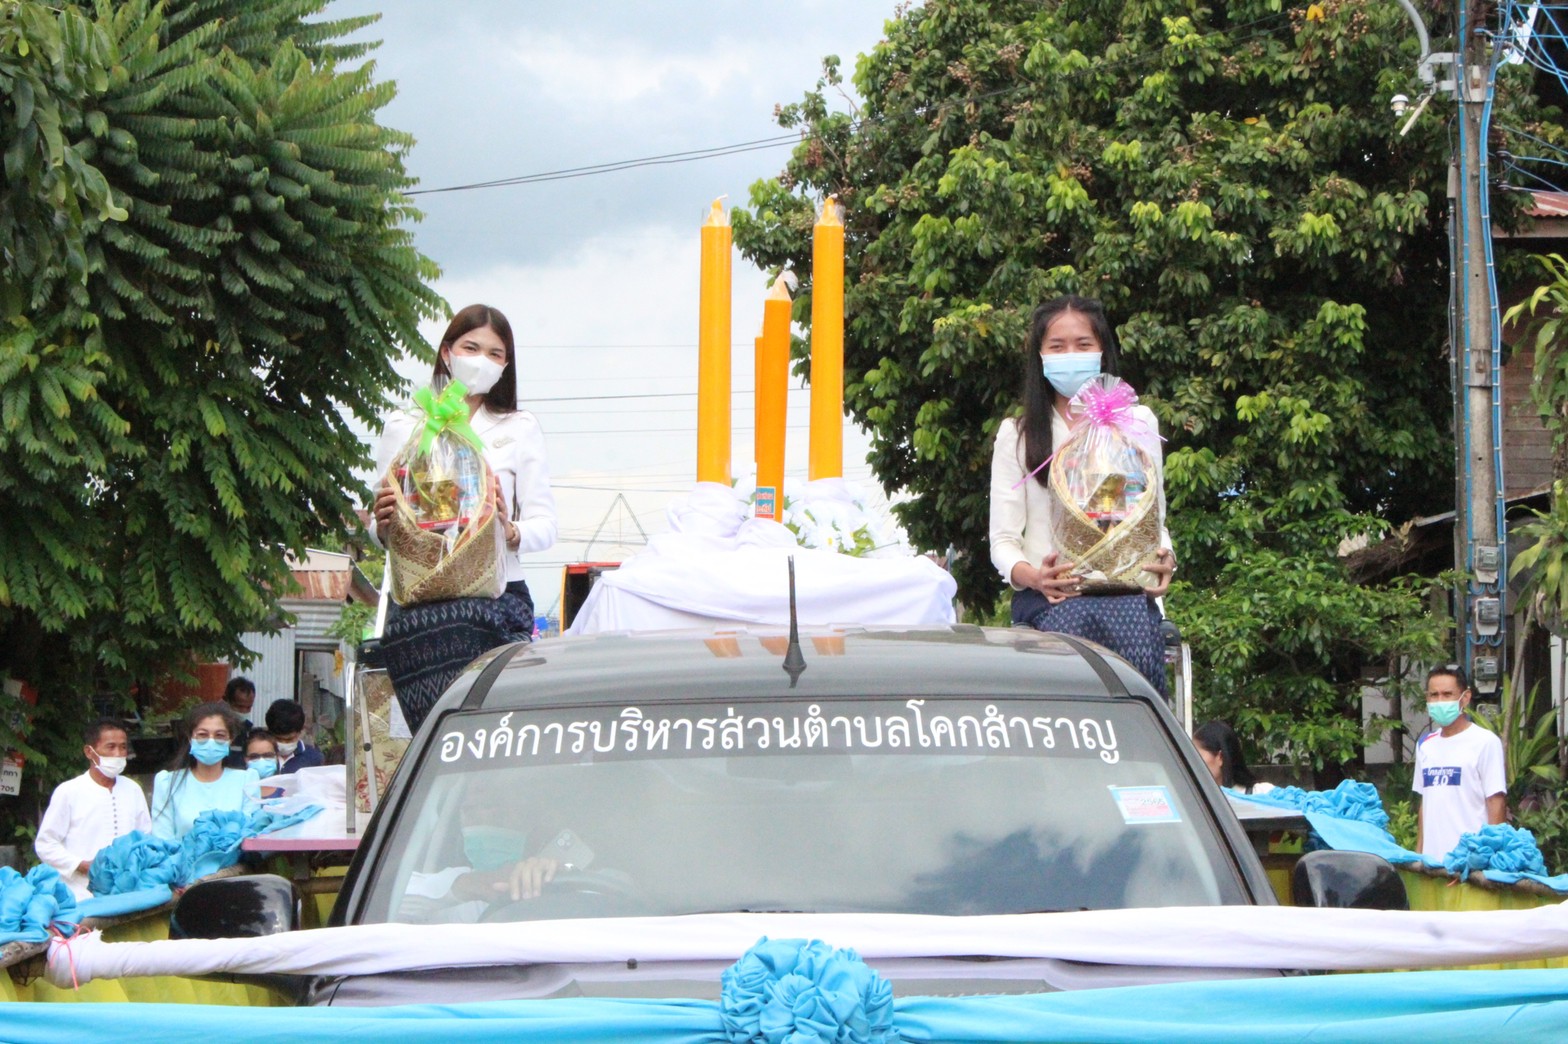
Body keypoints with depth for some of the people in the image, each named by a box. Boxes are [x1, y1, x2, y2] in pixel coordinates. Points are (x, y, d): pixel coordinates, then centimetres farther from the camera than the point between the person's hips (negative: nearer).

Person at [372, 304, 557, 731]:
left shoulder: (520, 429, 16)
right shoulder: (404, 427, 14)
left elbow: (544, 524, 6)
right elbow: (381, 535, 11)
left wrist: (511, 532, -17)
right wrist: (383, 525, -13)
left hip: (500, 603, 1)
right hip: (419, 607, -1)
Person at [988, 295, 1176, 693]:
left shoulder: (1137, 422, 21)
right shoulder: (1017, 434, 16)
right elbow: (1003, 539, 8)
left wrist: (1164, 558, -5)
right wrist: (1032, 576, -15)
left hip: (1127, 589, 1)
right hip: (1050, 595, -1)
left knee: (1140, 660, -34)